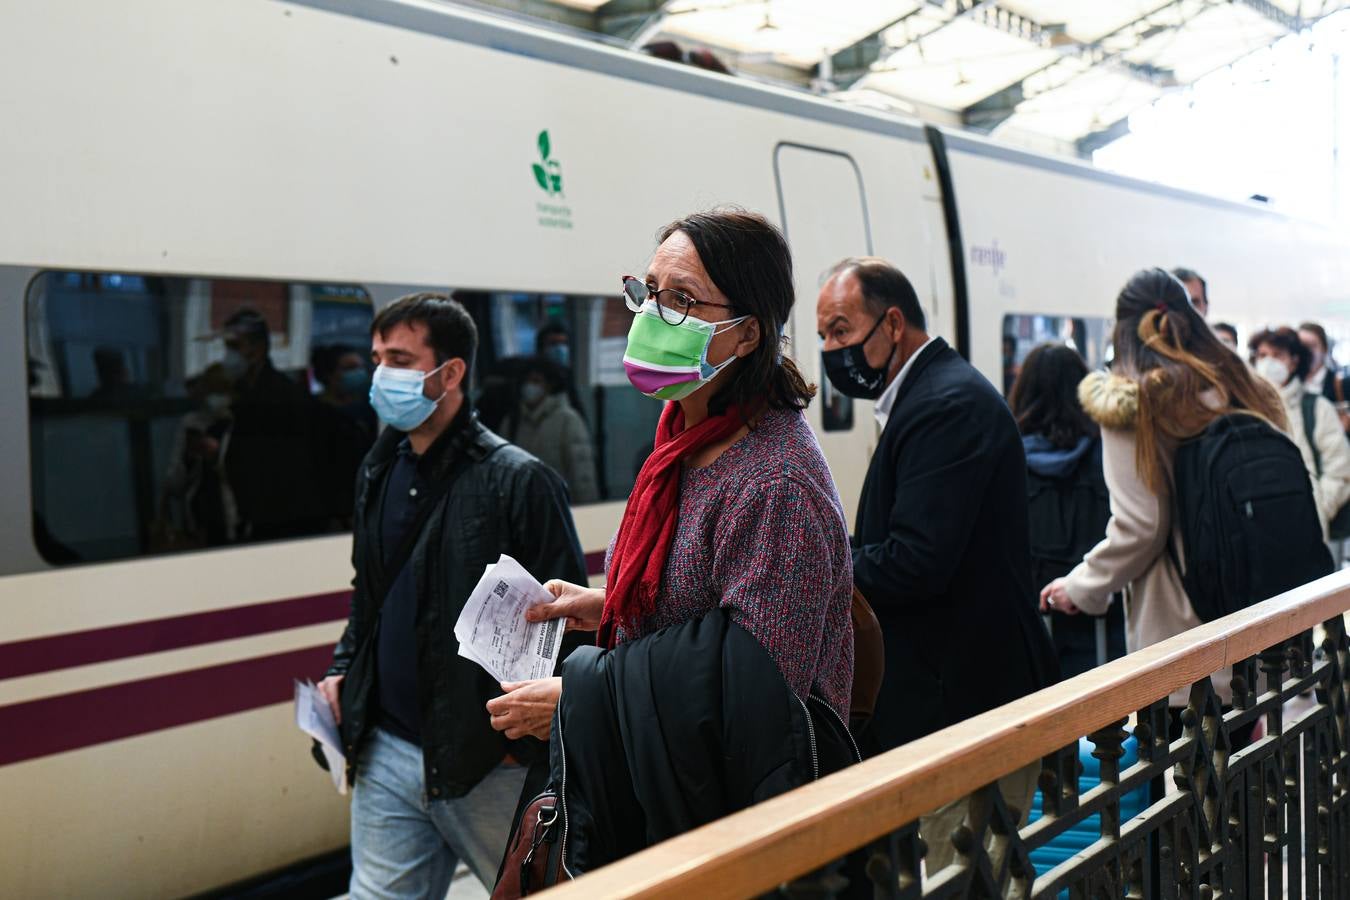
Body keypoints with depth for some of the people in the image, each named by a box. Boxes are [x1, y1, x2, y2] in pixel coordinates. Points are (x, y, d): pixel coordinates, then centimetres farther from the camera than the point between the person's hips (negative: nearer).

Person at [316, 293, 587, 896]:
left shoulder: (518, 480, -13)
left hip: (487, 763, -6)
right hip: (386, 754, 6)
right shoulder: (379, 472, 9)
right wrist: (343, 669, 8)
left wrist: (525, 744, -15)